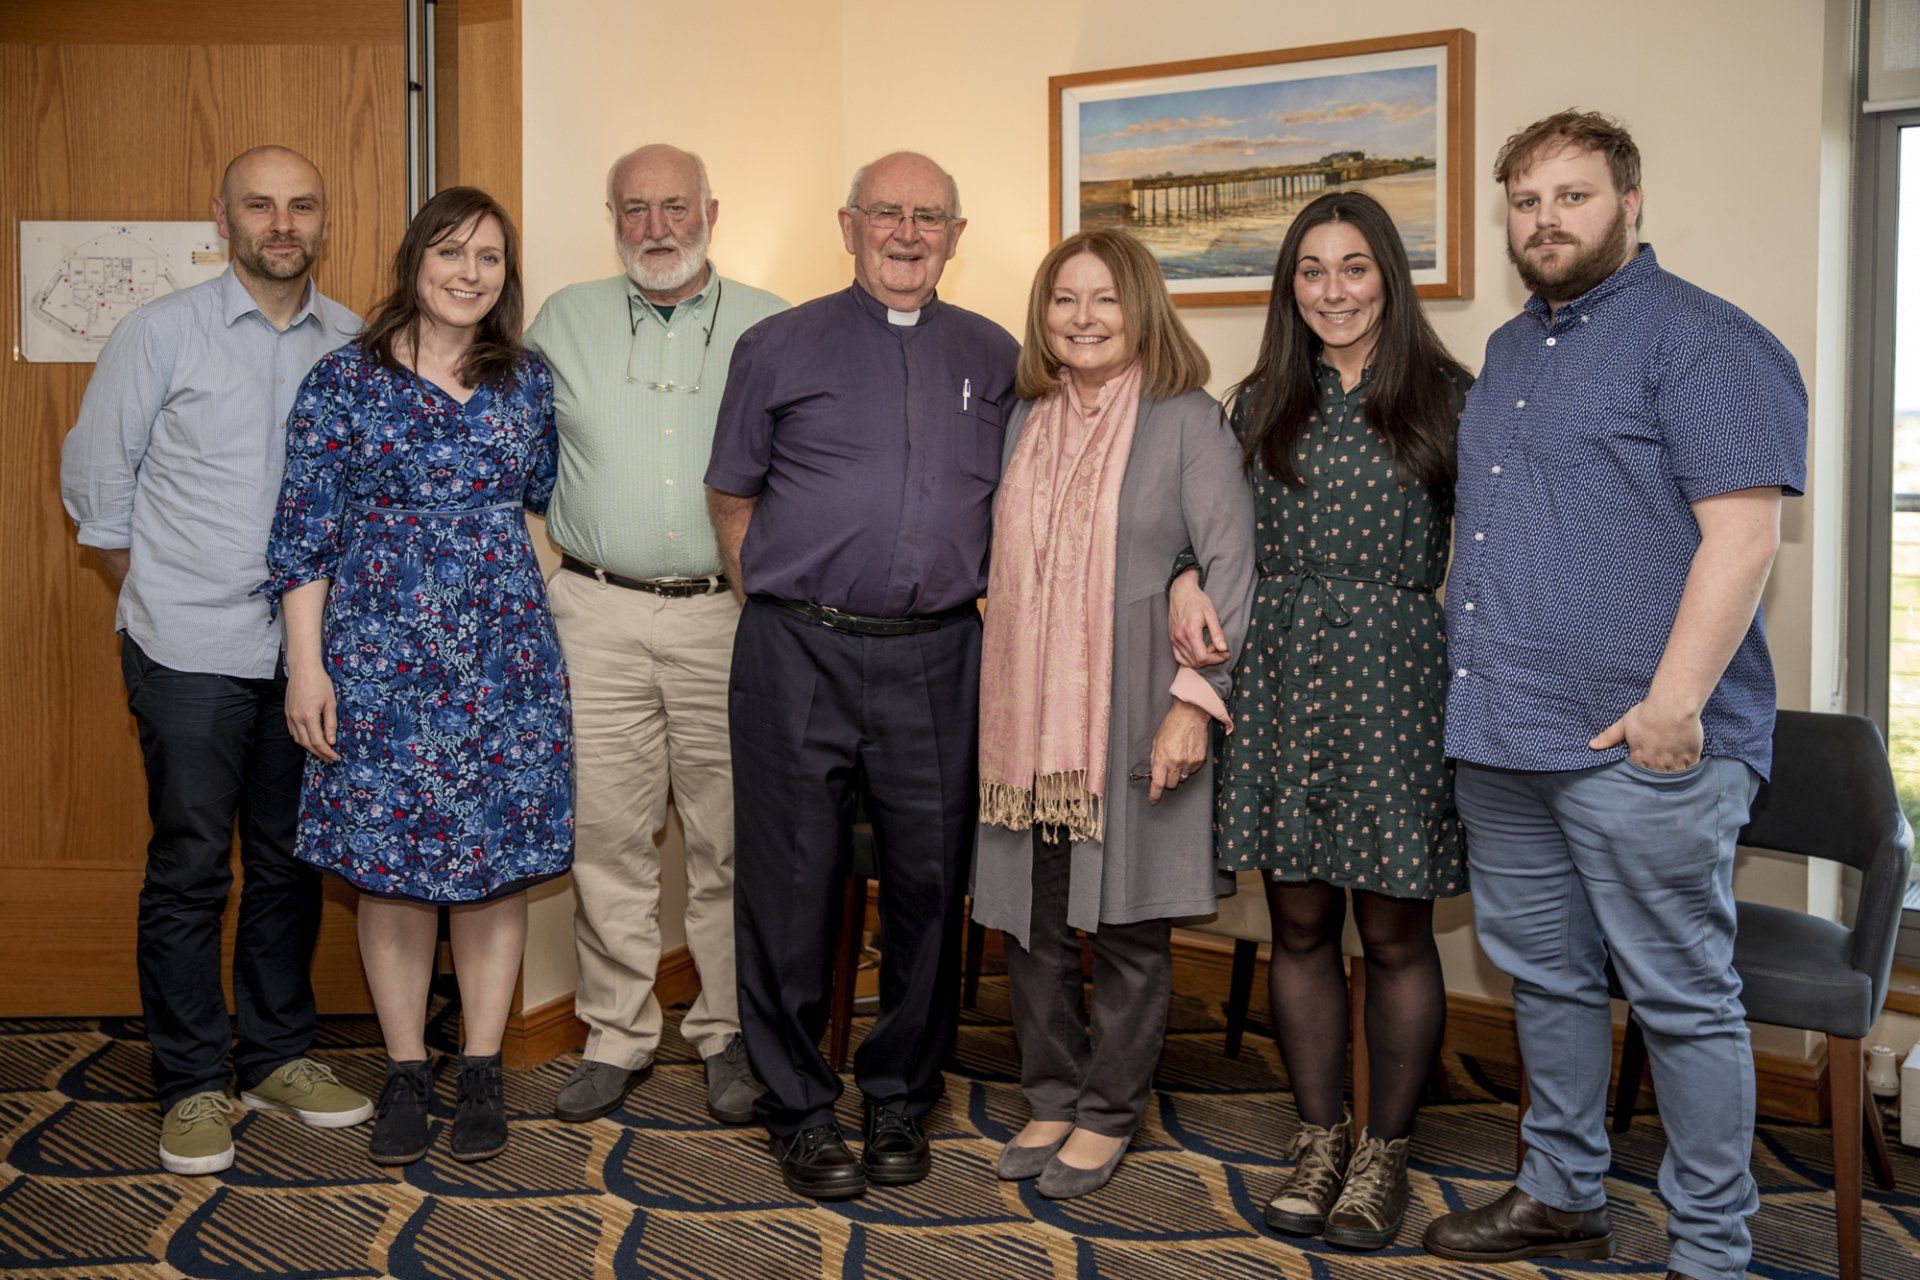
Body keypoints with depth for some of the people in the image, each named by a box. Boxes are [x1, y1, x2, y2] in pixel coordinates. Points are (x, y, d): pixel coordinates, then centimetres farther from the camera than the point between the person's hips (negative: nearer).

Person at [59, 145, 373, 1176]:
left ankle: (278, 1055, 26)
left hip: (310, 647, 3)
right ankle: (191, 1085, 14)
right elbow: (94, 475, 3)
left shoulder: (356, 345, 6)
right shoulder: (161, 333, -2)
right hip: (190, 652, -3)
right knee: (190, 867, 1)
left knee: (292, 860, 11)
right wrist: (154, 592, 7)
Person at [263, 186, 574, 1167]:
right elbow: (303, 533, -1)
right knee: (391, 866, 4)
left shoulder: (530, 383, 8)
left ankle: (482, 1070, 19)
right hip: (379, 654, -2)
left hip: (505, 655, 2)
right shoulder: (343, 382, 0)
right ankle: (405, 1072, 20)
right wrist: (305, 664, -5)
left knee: (497, 861, 5)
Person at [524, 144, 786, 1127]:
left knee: (732, 836, 2)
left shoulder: (772, 328, 7)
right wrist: (576, 530, 9)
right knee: (605, 831, 3)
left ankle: (731, 1034, 17)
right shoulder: (563, 323, 12)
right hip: (598, 612, 2)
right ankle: (618, 1034, 17)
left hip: (728, 614, -1)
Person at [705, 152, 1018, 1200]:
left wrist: (963, 601, 9)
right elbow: (731, 498, 10)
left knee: (928, 884, 7)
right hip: (799, 654, -2)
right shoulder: (780, 347, 6)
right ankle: (799, 1109, 18)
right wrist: (783, 607, 5)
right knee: (792, 886, 2)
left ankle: (900, 1099, 24)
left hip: (938, 658, 2)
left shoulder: (993, 358, 12)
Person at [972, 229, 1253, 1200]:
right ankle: (1053, 1097, 28)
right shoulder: (1025, 422, 11)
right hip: (1029, 709, 5)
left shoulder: (1187, 419, -4)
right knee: (1031, 917, 10)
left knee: (1127, 920, 6)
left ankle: (1109, 1113, 22)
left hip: (1131, 708, -4)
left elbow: (1232, 566, -8)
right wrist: (996, 697, 10)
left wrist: (1195, 698, -15)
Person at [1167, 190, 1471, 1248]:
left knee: (1394, 932, 4)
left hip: (1396, 674, -3)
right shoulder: (1263, 402, 11)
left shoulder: (1445, 396, 2)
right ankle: (1319, 1141, 24)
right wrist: (1187, 579, 0)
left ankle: (1385, 1151, 21)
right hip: (1280, 673, 3)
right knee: (1299, 924, 9)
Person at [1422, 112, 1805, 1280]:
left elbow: (1743, 533, -16)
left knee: (1682, 998, 2)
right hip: (1501, 738, 8)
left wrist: (1674, 702, -22)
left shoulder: (1704, 340, -7)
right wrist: (1473, 682, 17)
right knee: (1545, 975, 18)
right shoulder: (1510, 351, 18)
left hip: (1638, 743, -8)